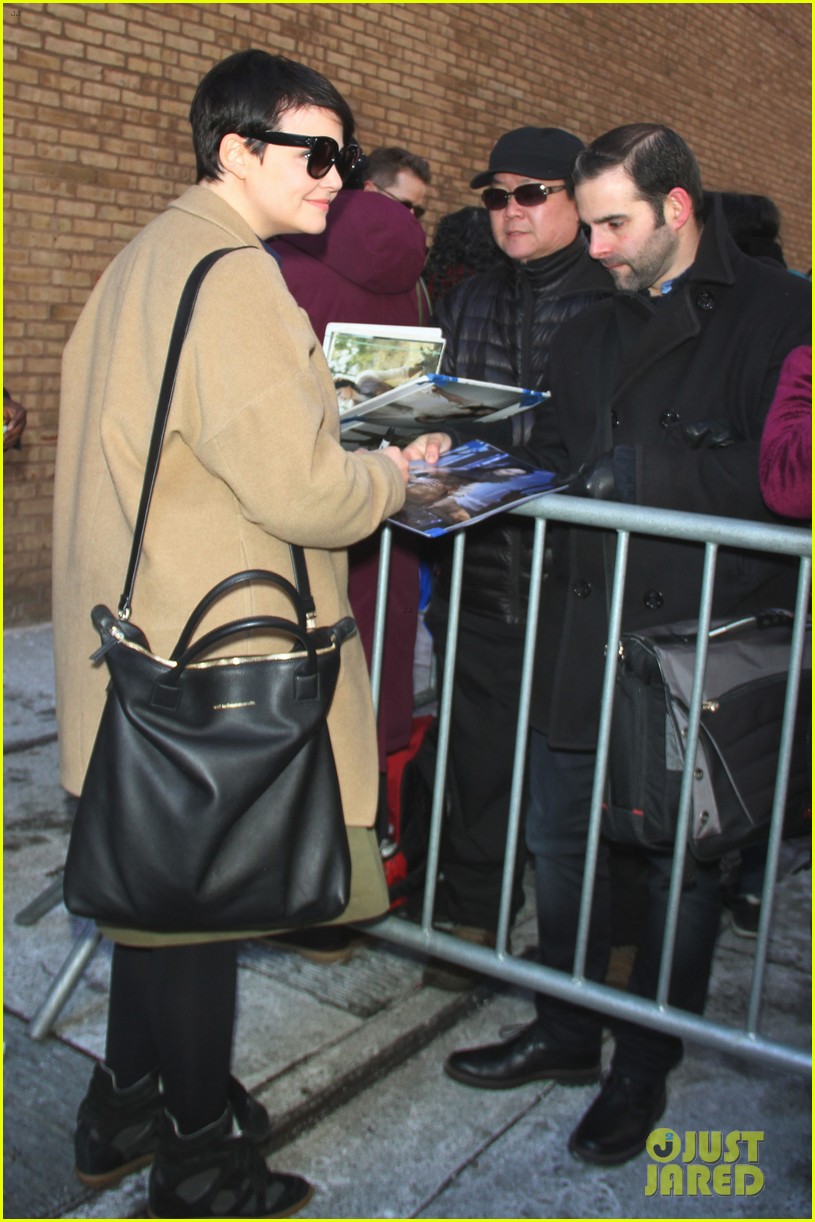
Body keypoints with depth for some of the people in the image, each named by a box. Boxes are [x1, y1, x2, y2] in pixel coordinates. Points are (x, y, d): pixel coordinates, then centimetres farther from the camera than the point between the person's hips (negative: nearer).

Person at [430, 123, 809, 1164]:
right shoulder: (588, 334, 17)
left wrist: (639, 471, -16)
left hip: (704, 642, -6)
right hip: (582, 630, 6)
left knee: (681, 858, 8)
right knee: (559, 838, 14)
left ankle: (645, 1066, 28)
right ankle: (566, 1030, 34)